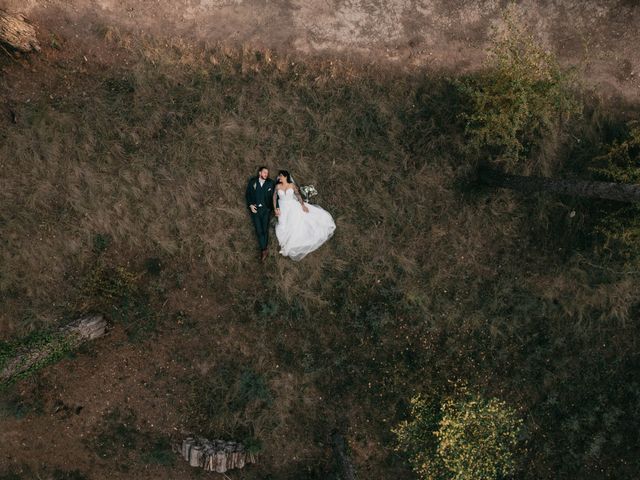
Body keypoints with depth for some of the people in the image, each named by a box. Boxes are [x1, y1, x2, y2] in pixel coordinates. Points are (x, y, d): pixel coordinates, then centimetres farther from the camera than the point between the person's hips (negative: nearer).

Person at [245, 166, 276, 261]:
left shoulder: (271, 183, 9)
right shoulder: (252, 182, 10)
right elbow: (247, 194, 9)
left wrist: (276, 207, -8)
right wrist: (250, 205, -5)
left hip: (266, 209, 0)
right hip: (255, 208, 0)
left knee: (265, 229, -8)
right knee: (258, 230, -9)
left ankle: (263, 250, -2)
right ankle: (264, 249, -7)